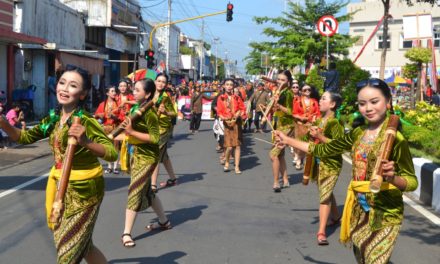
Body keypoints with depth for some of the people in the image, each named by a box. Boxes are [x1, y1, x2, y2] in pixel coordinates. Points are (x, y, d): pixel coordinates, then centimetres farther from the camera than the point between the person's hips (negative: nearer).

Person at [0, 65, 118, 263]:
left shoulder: (86, 121, -20)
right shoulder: (54, 119, 2)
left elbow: (112, 153, -27)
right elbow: (25, 137, 9)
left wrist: (86, 142, -44)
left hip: (83, 188, -7)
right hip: (62, 185, 7)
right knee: (79, 242, 20)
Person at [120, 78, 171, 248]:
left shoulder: (149, 112, -20)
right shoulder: (137, 108, 6)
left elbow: (155, 138, -24)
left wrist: (131, 132, -27)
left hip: (147, 157, -9)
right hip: (138, 154, 9)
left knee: (134, 193, -8)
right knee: (146, 191, 18)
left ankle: (126, 233, -1)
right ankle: (164, 221, 34)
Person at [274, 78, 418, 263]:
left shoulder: (394, 138, -14)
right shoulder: (358, 133, 4)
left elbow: (412, 182, -15)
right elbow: (325, 150, 15)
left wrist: (392, 178, -36)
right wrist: (288, 140, 17)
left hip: (384, 213, -6)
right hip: (359, 209, 6)